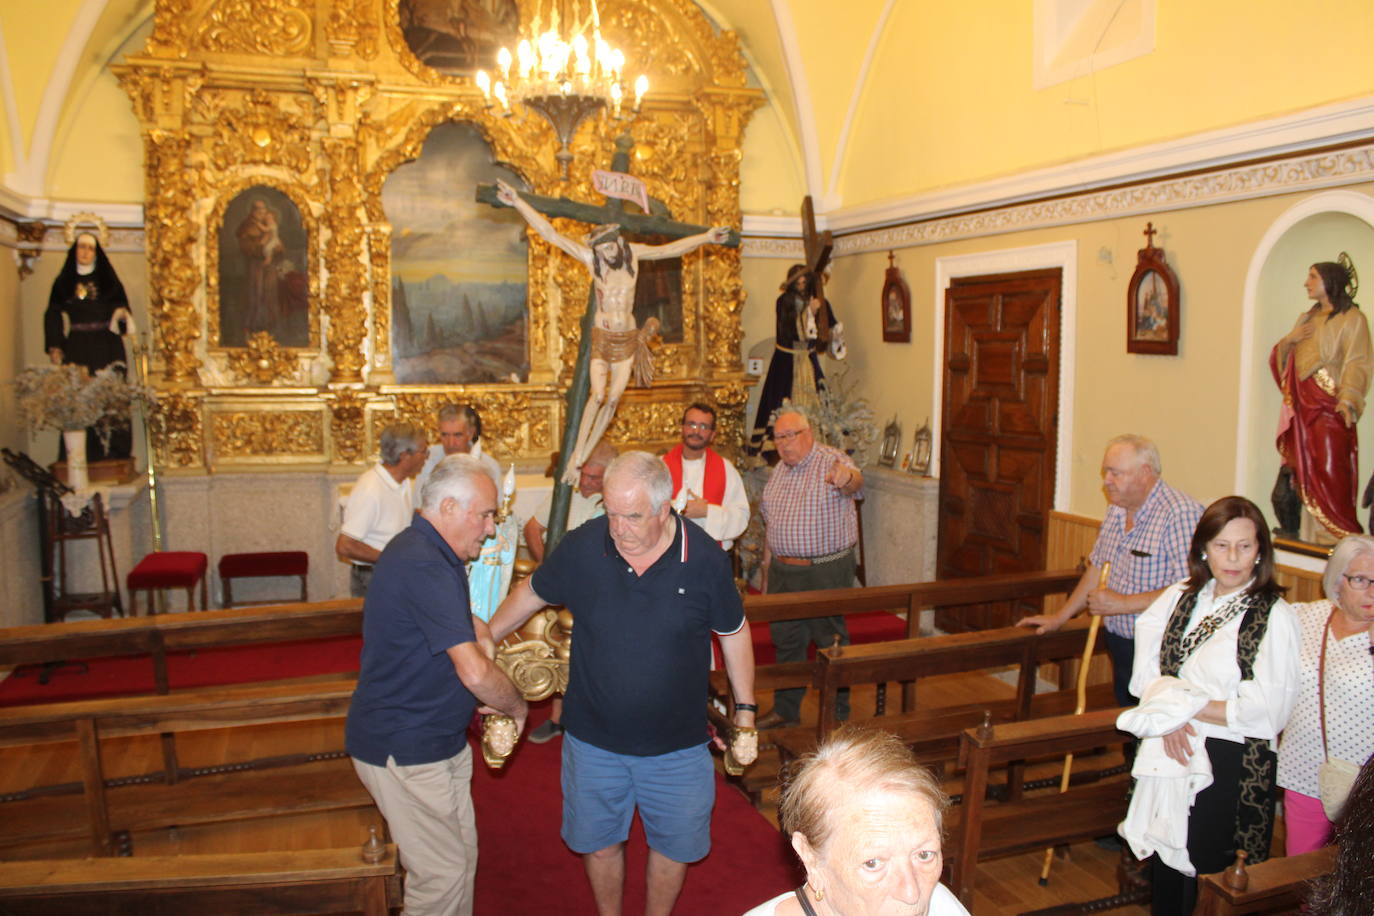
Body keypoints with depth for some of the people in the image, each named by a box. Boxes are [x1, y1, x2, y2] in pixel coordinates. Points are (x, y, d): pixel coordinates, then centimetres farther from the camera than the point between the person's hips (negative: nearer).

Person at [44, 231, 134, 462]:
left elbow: (120, 308, 9)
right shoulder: (63, 282, 12)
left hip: (106, 350, 0)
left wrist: (121, 315, -15)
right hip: (75, 351, 0)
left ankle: (113, 453, -6)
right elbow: (53, 317, 9)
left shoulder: (108, 280, 12)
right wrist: (54, 348, -2)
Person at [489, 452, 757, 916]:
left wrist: (745, 712, 3)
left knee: (673, 845, 18)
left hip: (677, 743, 0)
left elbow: (734, 633, -1)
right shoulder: (581, 546, -15)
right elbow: (532, 593, 5)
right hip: (594, 739, 1)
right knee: (600, 842, 19)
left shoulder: (705, 558, -16)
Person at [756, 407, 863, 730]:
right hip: (783, 570, 7)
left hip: (826, 572, -6)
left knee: (830, 641, 5)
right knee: (786, 640, 15)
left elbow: (855, 481, -34)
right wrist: (767, 570, 17)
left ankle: (837, 714, 20)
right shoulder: (778, 472, 11)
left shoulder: (832, 461, -11)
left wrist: (847, 478, -59)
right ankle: (786, 709, 30)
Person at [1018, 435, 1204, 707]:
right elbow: (1098, 567, 20)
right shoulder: (1117, 509, 10)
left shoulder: (1181, 513, -18)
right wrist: (1061, 616, 19)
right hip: (1121, 648, 8)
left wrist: (1122, 604, -21)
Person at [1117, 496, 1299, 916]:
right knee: (1164, 867, 16)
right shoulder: (1180, 597, 4)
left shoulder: (1275, 616, -11)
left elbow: (1265, 710, -16)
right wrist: (1170, 716, -14)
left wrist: (1180, 703, -14)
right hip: (1170, 755, 5)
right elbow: (1145, 673, 3)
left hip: (1231, 766, -5)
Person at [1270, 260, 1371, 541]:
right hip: (1299, 407, 7)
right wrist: (1288, 340, -1)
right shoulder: (1307, 318, 20)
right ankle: (1290, 535, 14)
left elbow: (1356, 363, -14)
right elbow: (1279, 359, 21)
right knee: (1294, 471, 7)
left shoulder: (1352, 318, -3)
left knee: (1330, 474, -11)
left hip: (1328, 408, -7)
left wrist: (1348, 399, -30)